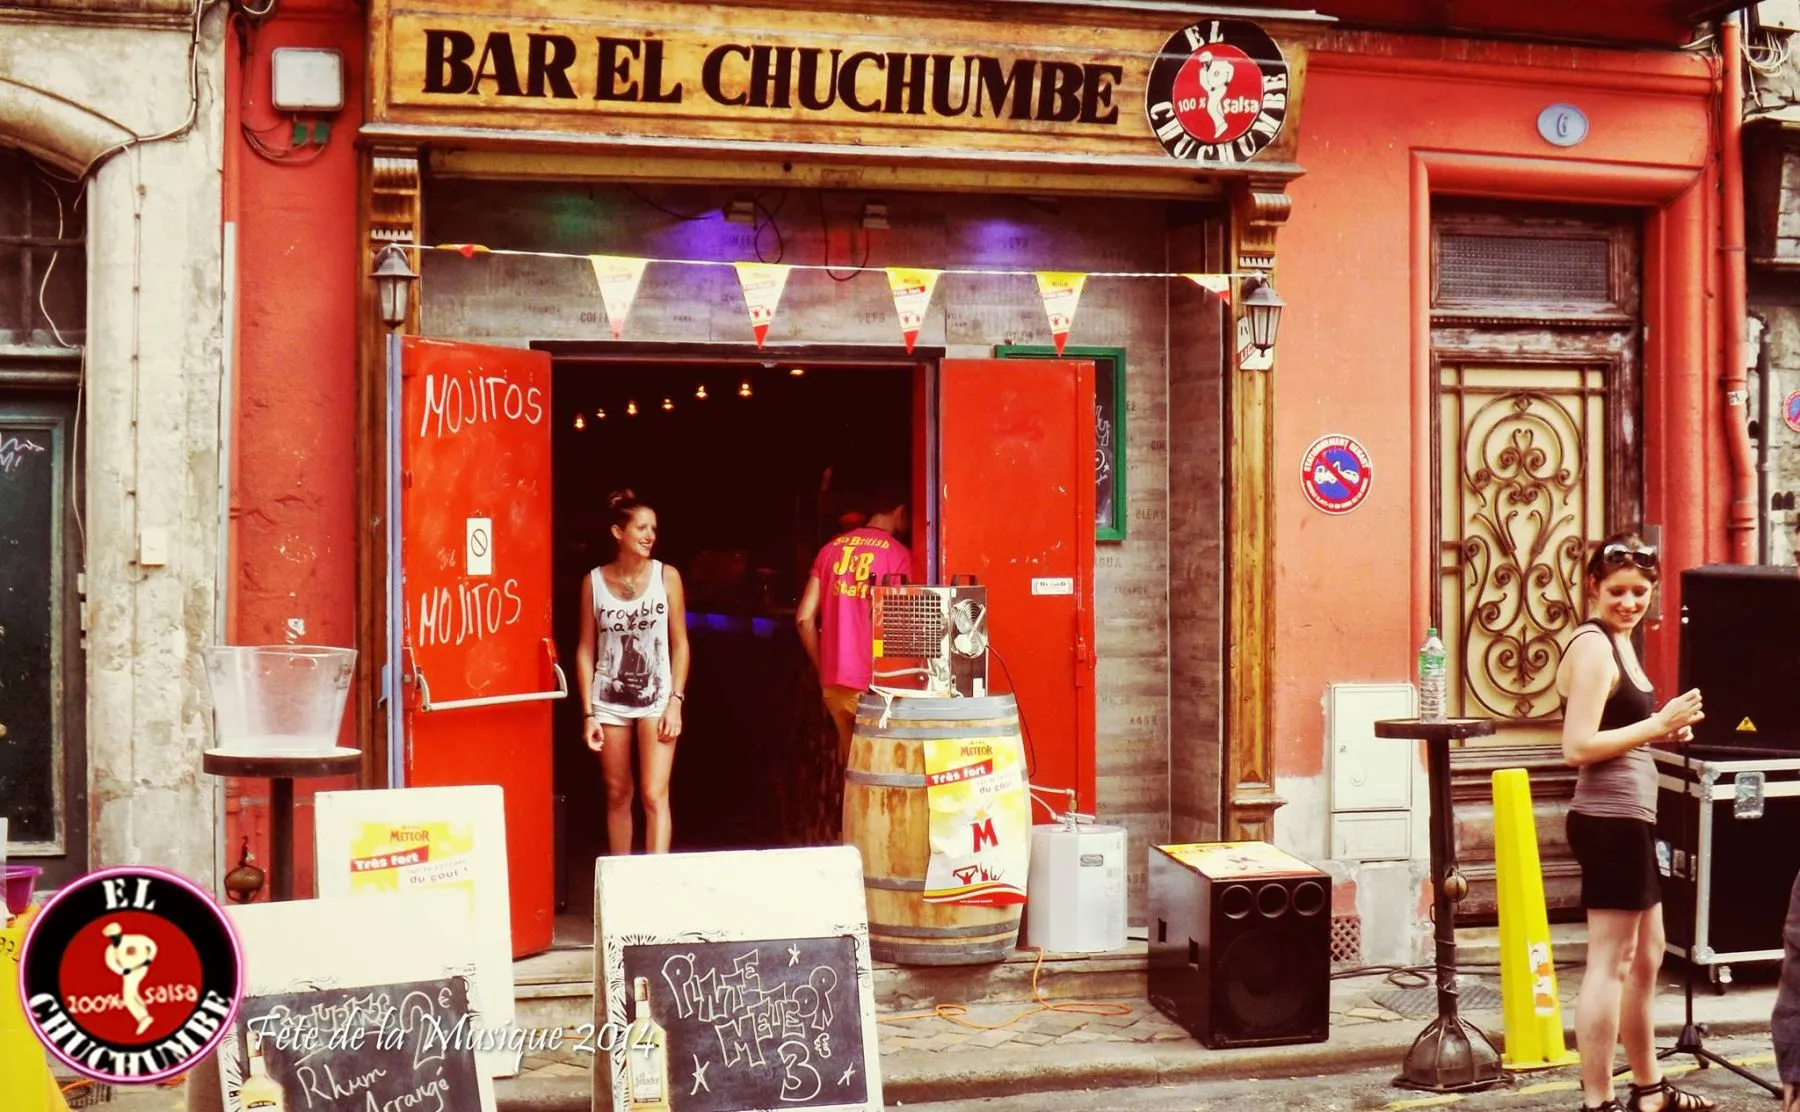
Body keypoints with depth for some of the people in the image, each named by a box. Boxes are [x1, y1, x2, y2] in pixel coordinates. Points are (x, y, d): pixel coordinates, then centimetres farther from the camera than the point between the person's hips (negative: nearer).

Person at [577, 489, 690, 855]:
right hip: (609, 701, 2)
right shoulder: (594, 581, 0)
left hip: (656, 699, -1)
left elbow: (680, 643, 0)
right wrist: (588, 712, -2)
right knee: (617, 796, 10)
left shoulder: (666, 576, -3)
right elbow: (586, 649, 2)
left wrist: (676, 701, -7)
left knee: (655, 796, -8)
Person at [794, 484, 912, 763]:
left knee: (852, 762, 15)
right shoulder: (897, 554, -6)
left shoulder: (832, 548, 10)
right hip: (871, 683, -5)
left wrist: (823, 668, 15)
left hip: (833, 682, 5)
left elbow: (804, 617, 7)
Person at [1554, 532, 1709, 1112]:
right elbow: (1578, 747, -23)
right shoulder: (1593, 645, -15)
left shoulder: (1617, 641, 15)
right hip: (1610, 820, -11)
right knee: (1609, 963, -5)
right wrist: (1658, 724, -23)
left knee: (1646, 956, 20)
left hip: (1627, 818, 11)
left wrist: (1664, 729, 4)